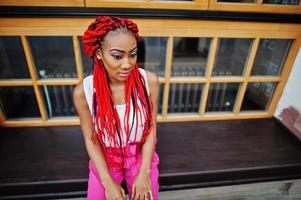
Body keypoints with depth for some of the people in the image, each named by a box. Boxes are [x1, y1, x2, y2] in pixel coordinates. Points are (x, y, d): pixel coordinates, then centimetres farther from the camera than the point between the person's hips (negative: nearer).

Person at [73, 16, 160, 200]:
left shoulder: (149, 81, -21)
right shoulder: (84, 92, -21)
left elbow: (151, 128, -11)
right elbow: (90, 140, -10)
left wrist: (144, 173, -14)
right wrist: (108, 182, -13)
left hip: (141, 154, 1)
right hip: (105, 158, 0)